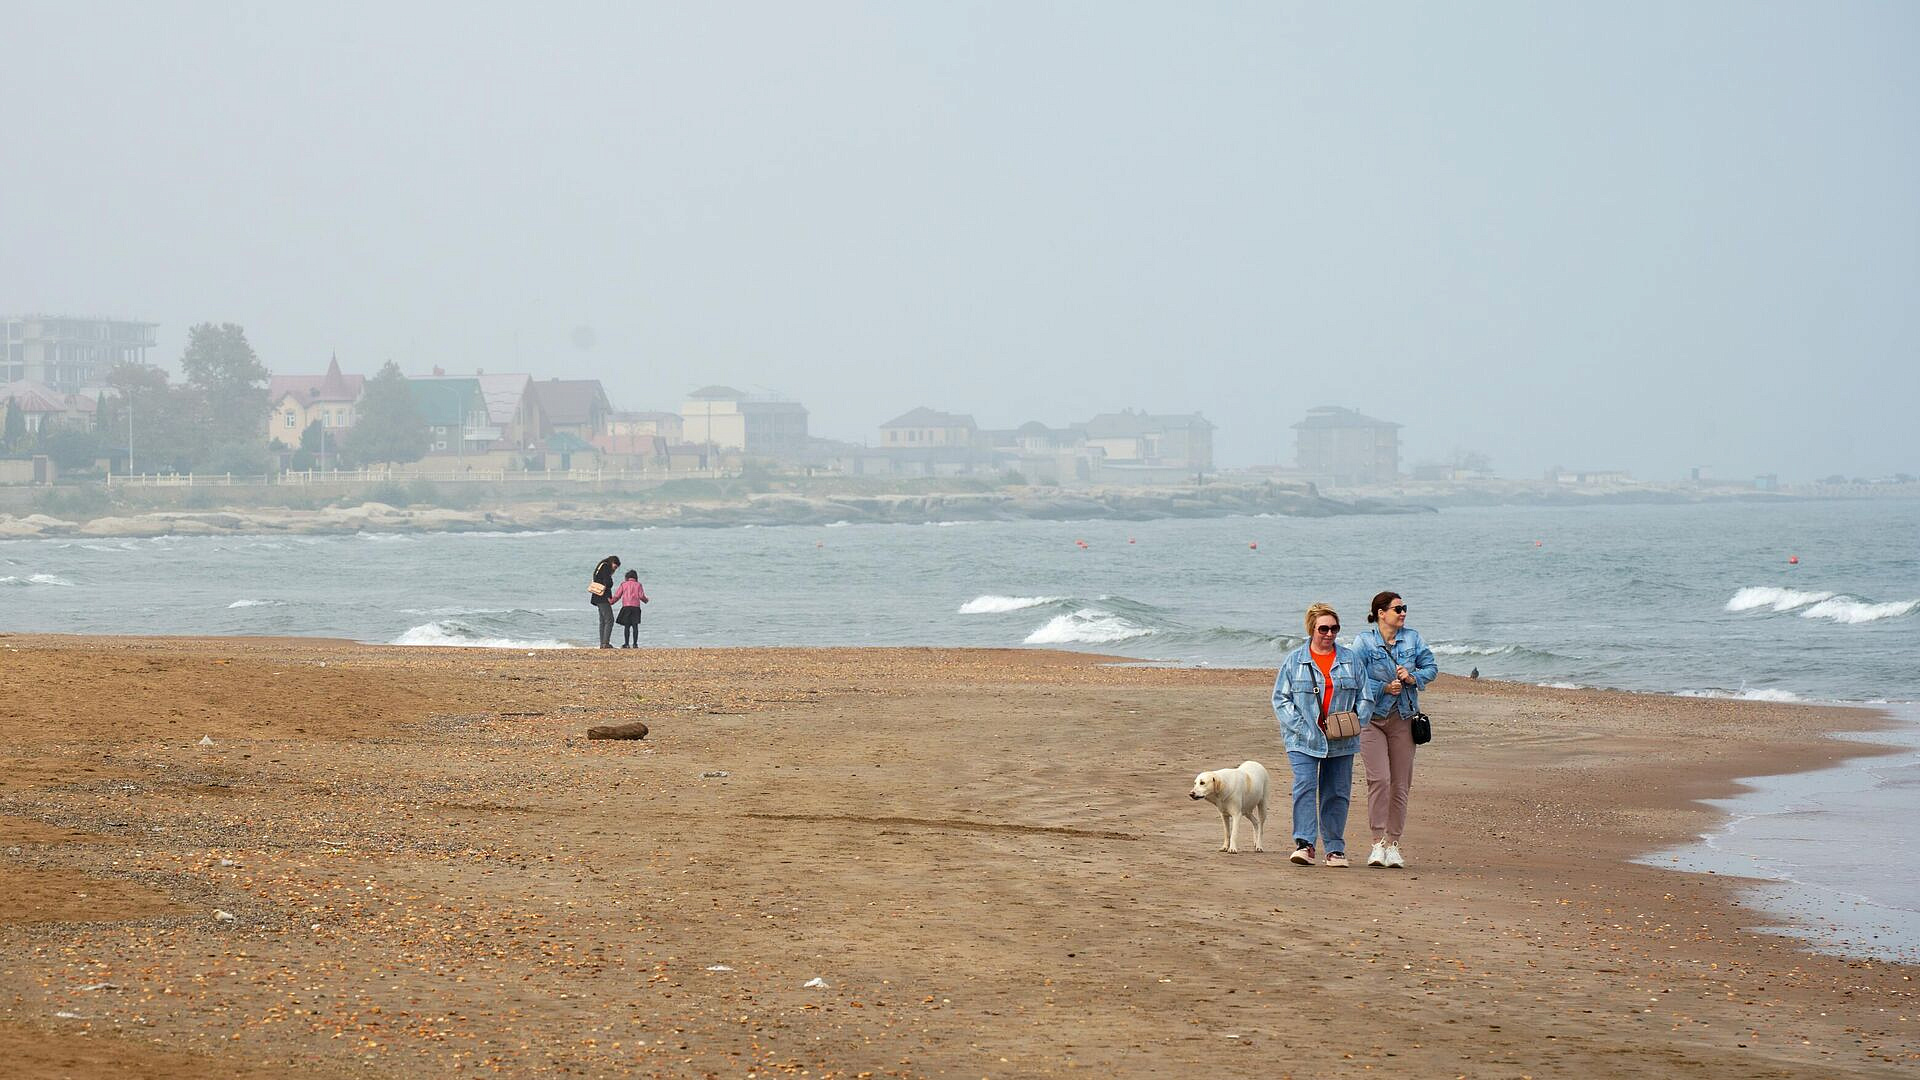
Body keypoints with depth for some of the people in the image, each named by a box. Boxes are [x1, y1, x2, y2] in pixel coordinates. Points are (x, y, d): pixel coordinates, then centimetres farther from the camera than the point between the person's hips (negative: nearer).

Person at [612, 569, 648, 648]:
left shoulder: (623, 584, 7)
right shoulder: (638, 585, 7)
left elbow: (617, 596, 4)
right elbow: (641, 596, 3)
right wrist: (645, 600, 23)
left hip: (626, 607, -1)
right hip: (636, 607, 1)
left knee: (626, 626, 1)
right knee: (635, 626, 2)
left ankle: (626, 644, -3)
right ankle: (635, 643, -1)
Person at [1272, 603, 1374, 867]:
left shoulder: (1351, 659, 8)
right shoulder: (1294, 661, 3)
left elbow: (1365, 697, 11)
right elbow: (1281, 699, 1)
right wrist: (1300, 727, -11)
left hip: (1341, 743, 2)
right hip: (1303, 741, -2)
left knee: (1337, 793, 6)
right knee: (1304, 787, -17)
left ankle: (1335, 848, 13)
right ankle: (1304, 843, -19)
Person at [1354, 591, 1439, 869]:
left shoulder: (1412, 638, 9)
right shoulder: (1364, 641, -2)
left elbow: (1431, 667, 10)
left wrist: (1413, 677, -9)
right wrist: (1384, 687, -17)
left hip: (1403, 720, 4)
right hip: (1372, 718, -4)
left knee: (1400, 784, 4)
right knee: (1379, 779, -15)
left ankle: (1393, 843, 11)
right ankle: (1378, 843, -11)